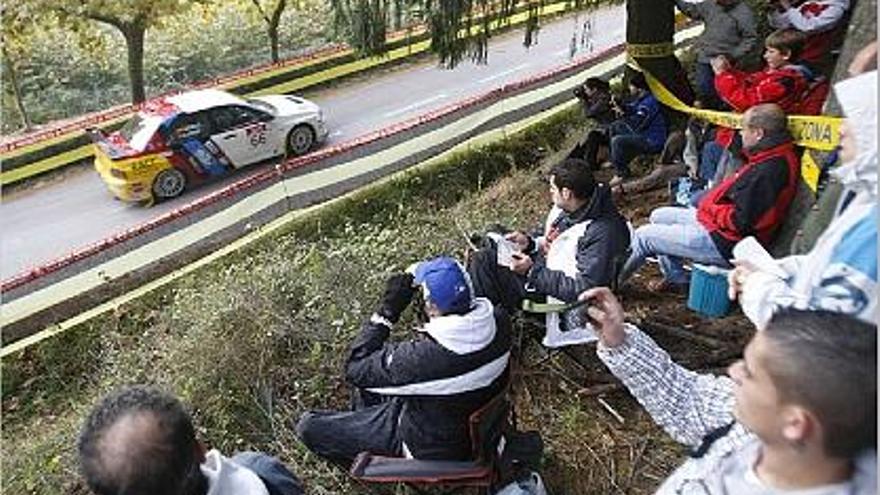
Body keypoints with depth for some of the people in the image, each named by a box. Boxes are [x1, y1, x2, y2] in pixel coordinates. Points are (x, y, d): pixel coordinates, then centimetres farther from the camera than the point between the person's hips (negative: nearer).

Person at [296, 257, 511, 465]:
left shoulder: (424, 357, -40)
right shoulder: (499, 322, -21)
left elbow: (355, 370, -24)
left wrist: (387, 310, -24)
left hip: (433, 448, -7)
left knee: (309, 426, 0)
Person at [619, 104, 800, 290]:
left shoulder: (769, 170, -26)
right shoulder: (774, 158, 6)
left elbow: (740, 221, -27)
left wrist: (710, 208, -12)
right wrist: (710, 201, 0)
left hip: (723, 243, -11)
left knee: (643, 236, -5)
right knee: (658, 216, 21)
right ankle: (677, 279, 22)